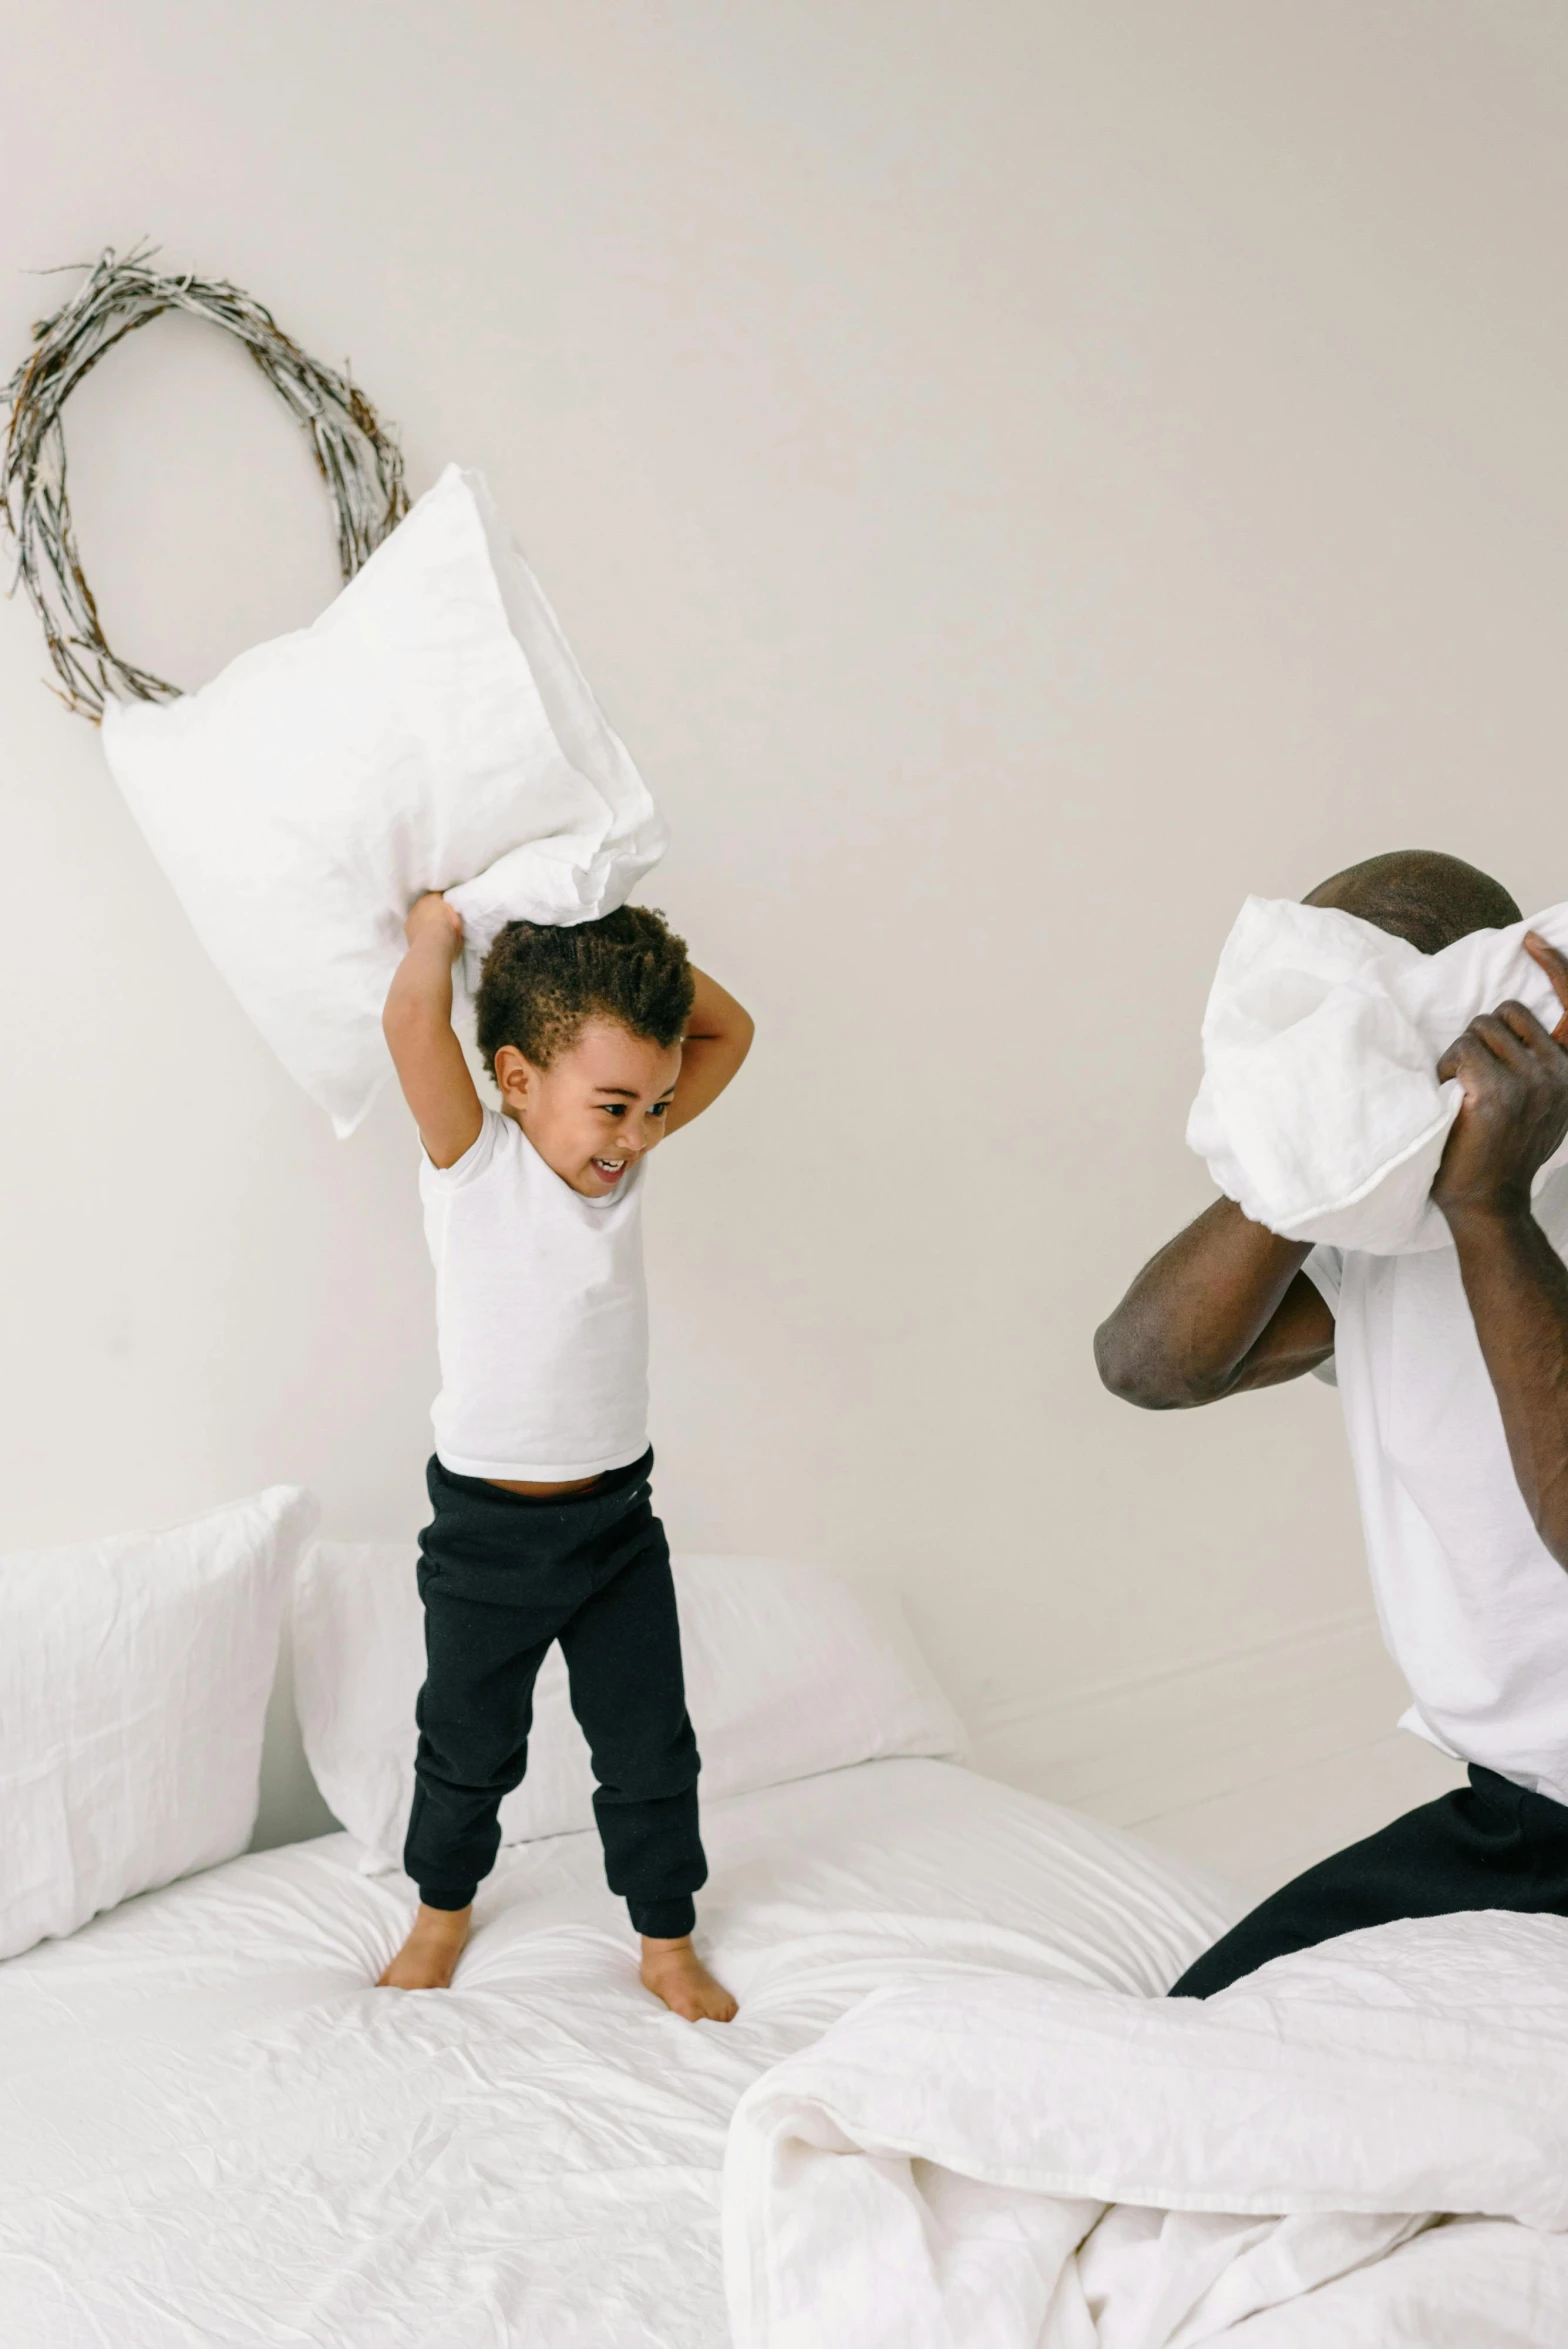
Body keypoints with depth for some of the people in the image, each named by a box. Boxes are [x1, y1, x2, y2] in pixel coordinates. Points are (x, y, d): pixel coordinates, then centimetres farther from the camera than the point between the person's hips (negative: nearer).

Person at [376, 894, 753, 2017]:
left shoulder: (624, 1151, -3)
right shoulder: (473, 1162, -18)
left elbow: (729, 1030, 1)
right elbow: (412, 1019, -33)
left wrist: (628, 946, -8)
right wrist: (439, 923, -16)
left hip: (618, 1514, 4)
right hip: (487, 1530, -3)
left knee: (650, 1746, 12)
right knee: (470, 1746, 17)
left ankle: (667, 1940, 32)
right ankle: (444, 1909, 42)